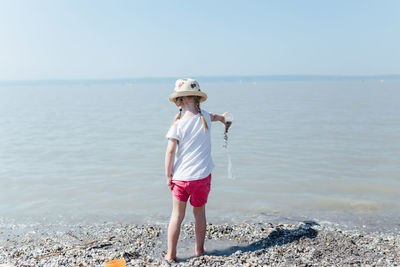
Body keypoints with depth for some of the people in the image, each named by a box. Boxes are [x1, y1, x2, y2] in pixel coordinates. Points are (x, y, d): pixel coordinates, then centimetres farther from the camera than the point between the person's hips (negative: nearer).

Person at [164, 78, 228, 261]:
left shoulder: (178, 124, -11)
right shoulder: (205, 118, -1)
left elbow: (170, 152, -12)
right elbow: (212, 116, 25)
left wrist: (168, 176, -1)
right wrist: (221, 117, 48)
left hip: (180, 177, -2)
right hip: (202, 175, 2)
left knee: (177, 215, 10)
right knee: (199, 213, 16)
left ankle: (171, 254, 19)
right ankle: (199, 250, 30)